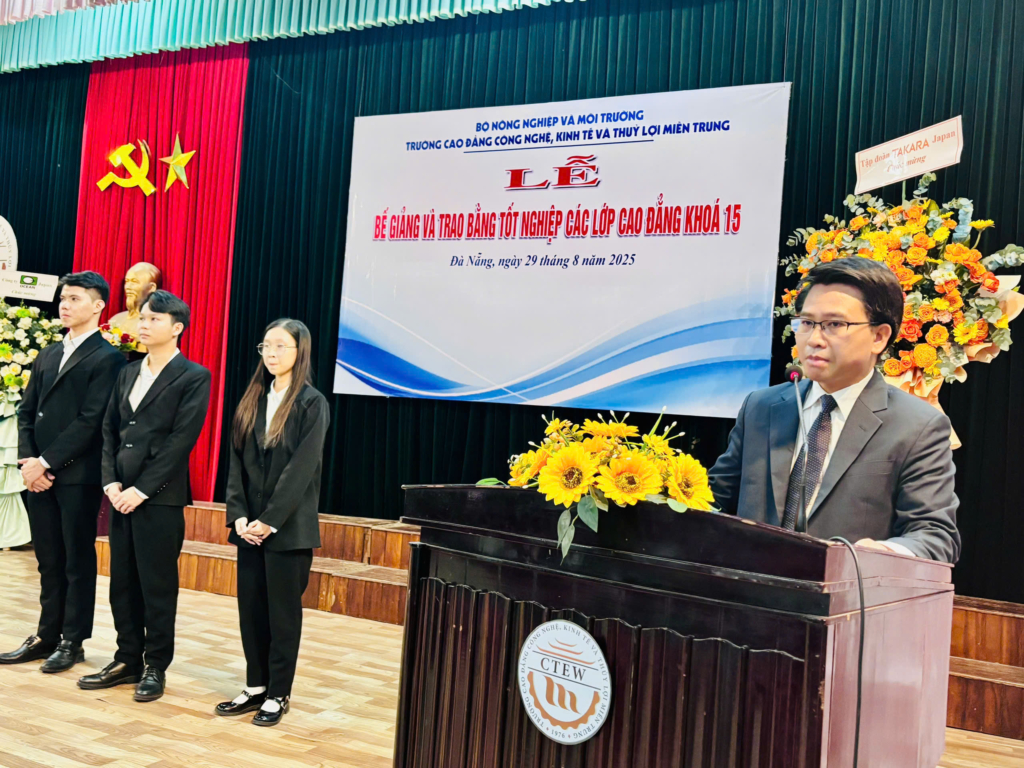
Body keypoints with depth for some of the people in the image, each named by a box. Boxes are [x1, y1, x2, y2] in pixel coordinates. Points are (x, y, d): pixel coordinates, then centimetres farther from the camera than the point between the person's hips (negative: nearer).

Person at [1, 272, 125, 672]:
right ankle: (47, 636, 23)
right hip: (40, 474, 7)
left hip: (77, 476, -7)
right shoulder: (47, 356, 17)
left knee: (78, 561, 4)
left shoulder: (107, 358, -7)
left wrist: (47, 462, -15)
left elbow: (91, 421, -15)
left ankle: (72, 641, 14)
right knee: (48, 560, 13)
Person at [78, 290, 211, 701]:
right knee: (122, 582, 12)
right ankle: (127, 660, 25)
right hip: (122, 493, 6)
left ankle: (155, 666, 16)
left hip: (160, 496, -6)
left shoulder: (193, 377, -7)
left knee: (158, 585, 3)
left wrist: (142, 489, -15)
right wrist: (111, 481, -1)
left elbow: (181, 440, -13)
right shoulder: (129, 372, 14)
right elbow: (109, 429, 12)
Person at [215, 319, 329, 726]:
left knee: (283, 609, 4)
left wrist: (269, 521, -16)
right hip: (250, 525, 5)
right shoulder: (253, 400, 10)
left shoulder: (312, 403, -7)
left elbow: (301, 468, -13)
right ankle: (256, 686, 24)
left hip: (288, 526, -5)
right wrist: (239, 516, -4)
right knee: (250, 606, 10)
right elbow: (236, 461, 7)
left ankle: (278, 694, 17)